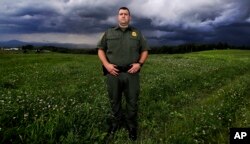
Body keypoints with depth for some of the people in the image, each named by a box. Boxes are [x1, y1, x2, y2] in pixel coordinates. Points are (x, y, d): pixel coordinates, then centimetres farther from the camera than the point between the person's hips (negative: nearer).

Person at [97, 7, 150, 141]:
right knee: (114, 100, 13)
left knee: (132, 101, 8)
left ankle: (131, 125, 27)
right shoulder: (108, 32, 9)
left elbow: (145, 50, 10)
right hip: (113, 73, 1)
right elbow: (100, 49, 8)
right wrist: (106, 64, -7)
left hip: (131, 73, 0)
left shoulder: (137, 33, 10)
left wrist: (140, 63, -7)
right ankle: (116, 121, 34)